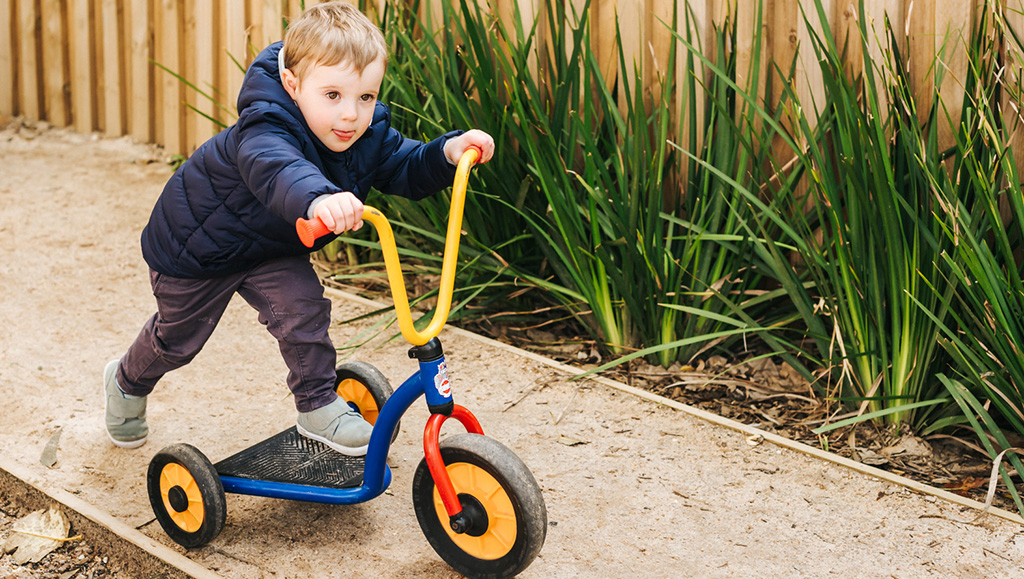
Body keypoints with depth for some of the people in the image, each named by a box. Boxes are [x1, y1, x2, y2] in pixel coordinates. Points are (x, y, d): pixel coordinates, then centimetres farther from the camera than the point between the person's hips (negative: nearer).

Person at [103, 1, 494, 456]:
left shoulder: (368, 132, -19)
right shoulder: (265, 131, -43)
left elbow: (406, 172, -12)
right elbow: (276, 170, -65)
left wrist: (450, 151, -34)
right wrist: (318, 198, -87)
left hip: (270, 249, 5)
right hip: (195, 244, -5)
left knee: (303, 307, -18)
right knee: (177, 338, 15)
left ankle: (318, 406, 2)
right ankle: (127, 381, 46)